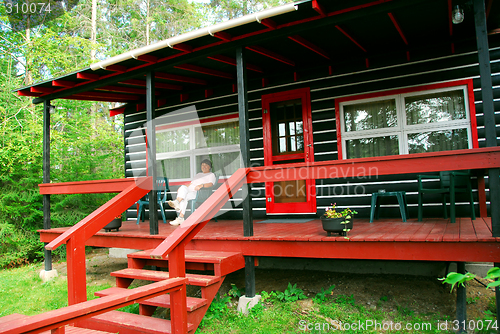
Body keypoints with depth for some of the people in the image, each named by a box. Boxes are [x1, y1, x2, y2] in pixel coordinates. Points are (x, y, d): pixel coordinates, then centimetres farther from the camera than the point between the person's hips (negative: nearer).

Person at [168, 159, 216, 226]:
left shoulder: (211, 175, 12)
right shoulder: (198, 174, 34)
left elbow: (211, 184, -8)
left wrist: (202, 185, -27)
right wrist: (180, 188, 11)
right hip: (189, 191, 5)